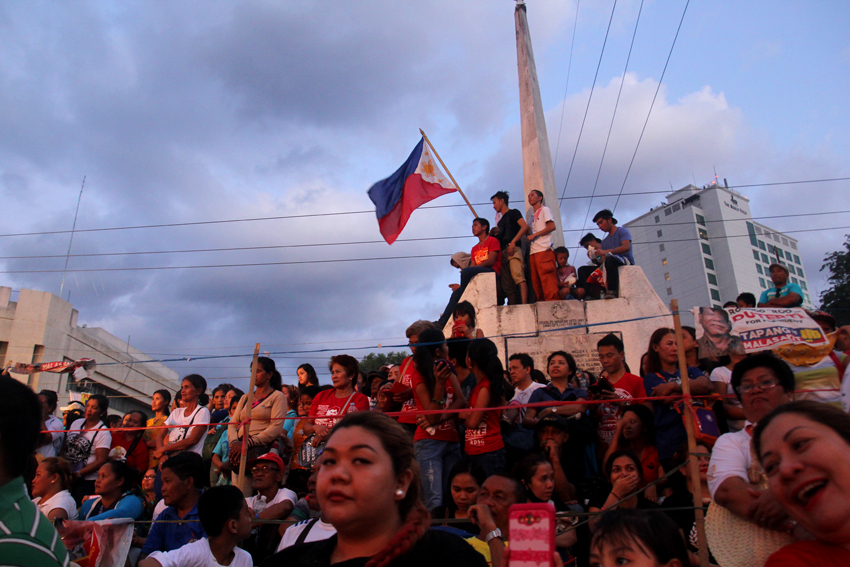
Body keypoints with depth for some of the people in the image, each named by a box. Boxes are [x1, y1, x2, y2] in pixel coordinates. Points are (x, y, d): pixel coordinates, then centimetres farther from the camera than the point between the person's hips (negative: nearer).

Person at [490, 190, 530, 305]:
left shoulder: (513, 213, 10)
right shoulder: (500, 221, 32)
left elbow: (525, 227, -6)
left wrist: (513, 242, -16)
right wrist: (494, 234, 13)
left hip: (513, 249, -8)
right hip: (502, 252, 8)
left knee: (518, 276, -26)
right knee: (508, 287, -3)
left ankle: (524, 305, -37)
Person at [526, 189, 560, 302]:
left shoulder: (544, 210, 9)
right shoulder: (532, 217, 30)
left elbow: (552, 226, -6)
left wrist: (534, 235, -9)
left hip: (544, 250, -8)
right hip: (533, 252, 8)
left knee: (547, 280, -16)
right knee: (536, 283, 0)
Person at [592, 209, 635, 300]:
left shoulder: (622, 231, 5)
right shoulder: (605, 241, 24)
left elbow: (627, 247, -16)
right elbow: (603, 261, 12)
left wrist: (606, 252, -25)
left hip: (627, 262, -7)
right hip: (613, 266, 7)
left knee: (609, 258, -39)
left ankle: (613, 291, -41)